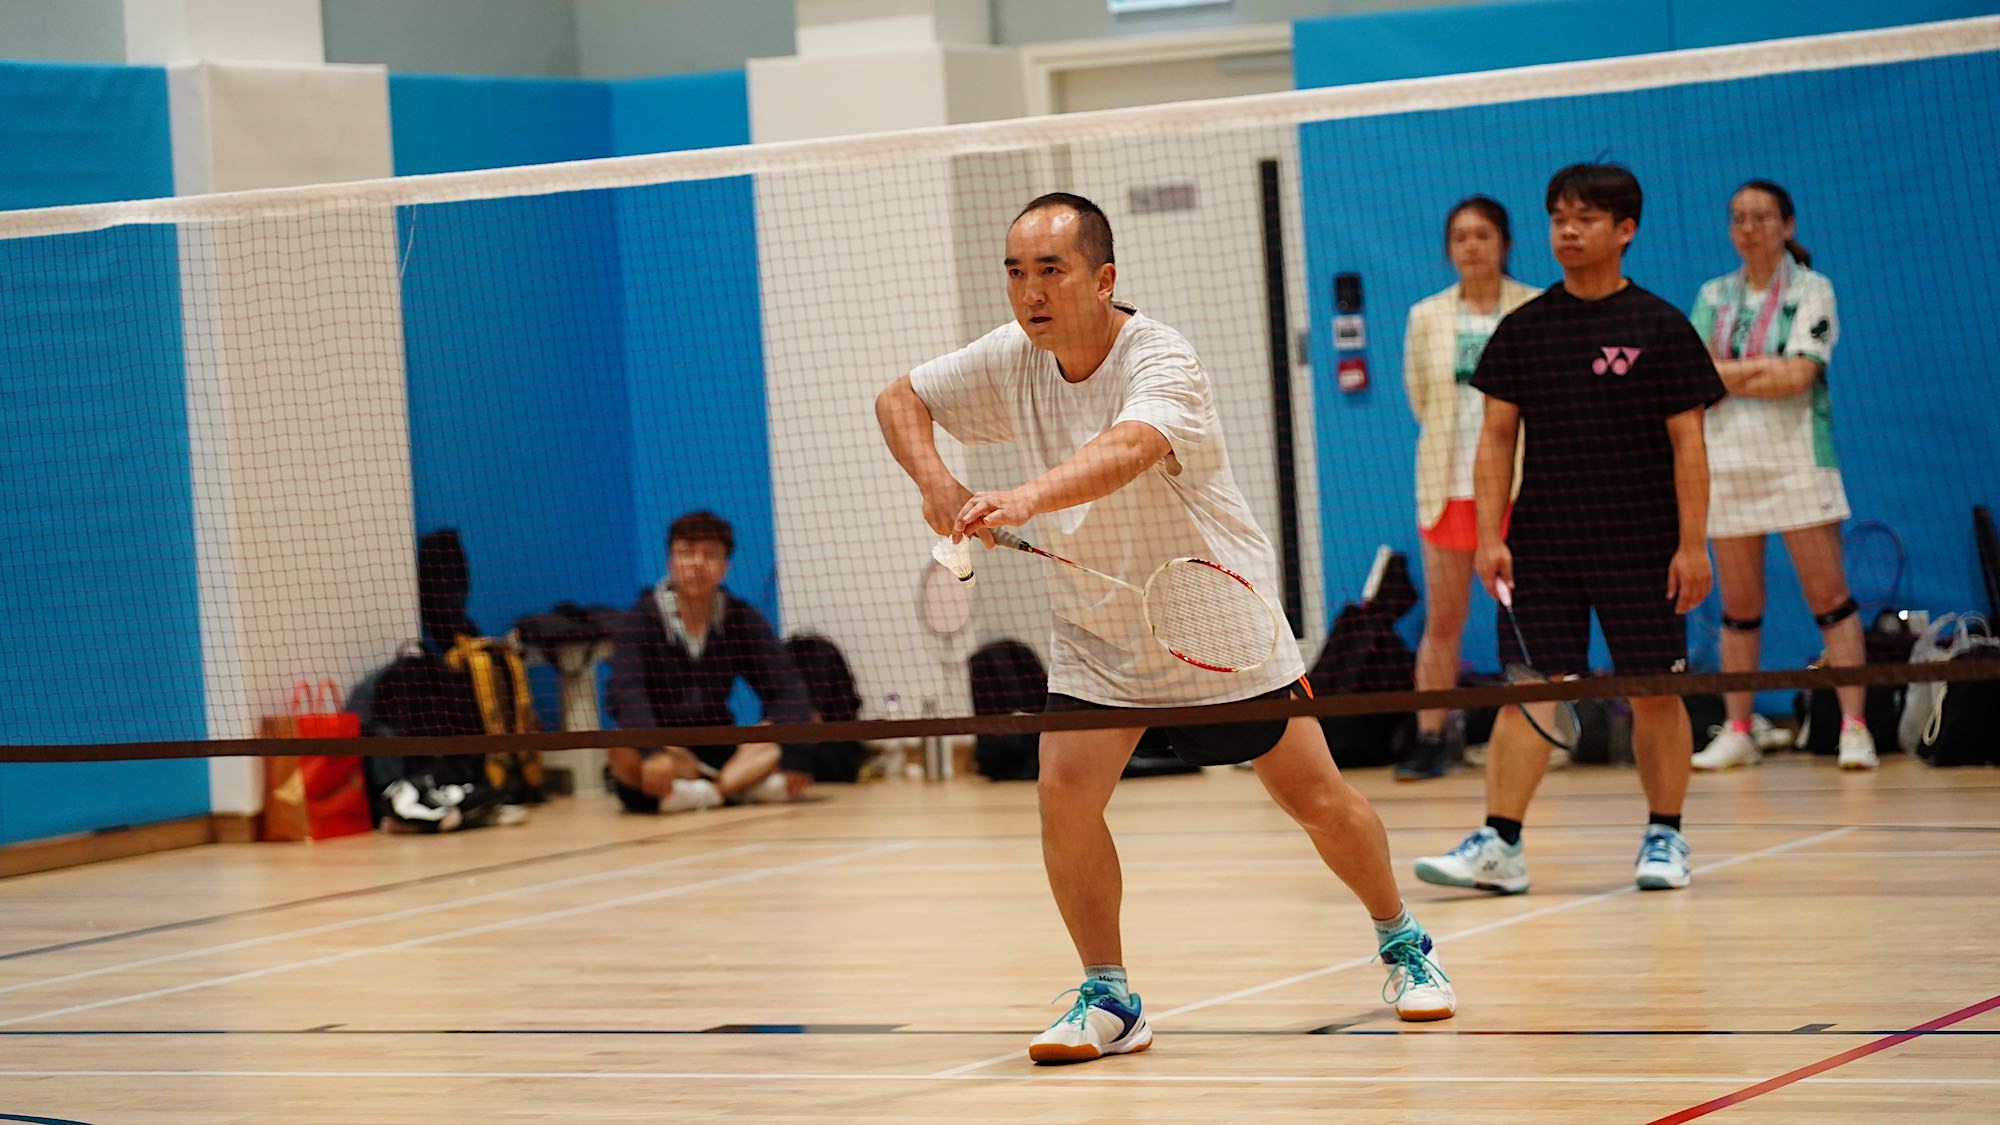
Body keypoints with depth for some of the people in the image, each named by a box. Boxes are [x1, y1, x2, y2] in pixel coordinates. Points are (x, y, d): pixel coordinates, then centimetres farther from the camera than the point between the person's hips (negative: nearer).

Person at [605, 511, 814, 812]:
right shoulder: (640, 621, -7)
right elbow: (627, 697, -24)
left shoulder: (741, 618, 4)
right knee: (625, 753, -37)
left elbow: (787, 689, -7)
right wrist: (654, 755, -43)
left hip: (719, 751, 4)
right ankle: (743, 783, -34)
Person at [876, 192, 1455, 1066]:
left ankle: (1402, 944, 29)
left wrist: (1022, 501, -66)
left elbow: (1124, 452, -48)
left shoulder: (1160, 362, -28)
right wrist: (935, 481, -19)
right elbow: (900, 400, 2)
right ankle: (1109, 1000, 0)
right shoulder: (1010, 361, -9)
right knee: (1064, 796, -15)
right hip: (1095, 633, 4)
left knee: (1317, 800, 3)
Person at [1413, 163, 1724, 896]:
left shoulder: (1660, 328, -1)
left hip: (1640, 547, -2)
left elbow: (1687, 442, -2)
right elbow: (1497, 437, 6)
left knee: (1654, 692, 2)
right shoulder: (1523, 329, 6)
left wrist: (1693, 543, -8)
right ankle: (1500, 845, -8)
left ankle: (1665, 836, 16)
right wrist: (1489, 537, -3)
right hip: (1541, 546, 2)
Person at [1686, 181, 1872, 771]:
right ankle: (1737, 732, 12)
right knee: (1738, 605, 6)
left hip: (1796, 460, -4)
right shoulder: (1713, 296, 12)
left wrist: (1724, 376, -6)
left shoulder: (1812, 290, 0)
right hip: (1726, 460, 4)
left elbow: (1798, 377, -12)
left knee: (1829, 597, -8)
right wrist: (1765, 368, -10)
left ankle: (1854, 728, -8)